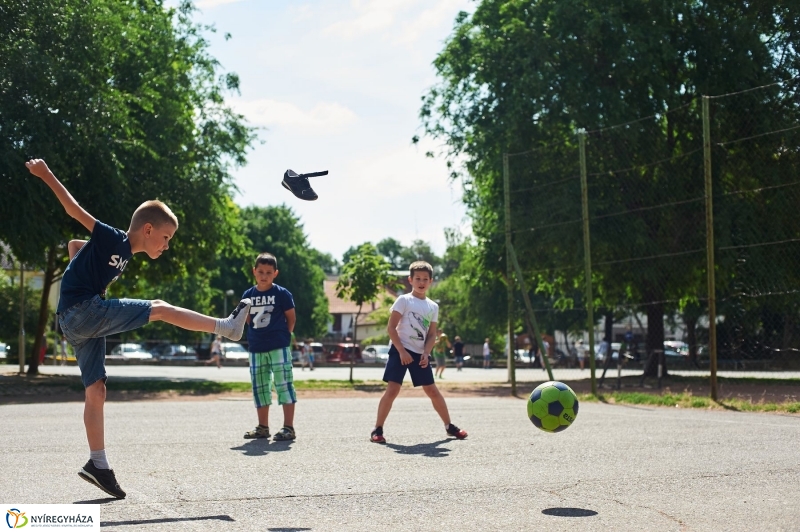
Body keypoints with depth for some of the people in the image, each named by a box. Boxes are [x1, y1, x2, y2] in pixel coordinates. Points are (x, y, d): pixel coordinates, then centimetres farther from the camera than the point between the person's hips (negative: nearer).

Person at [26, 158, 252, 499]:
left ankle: (98, 463, 8)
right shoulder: (113, 239, -7)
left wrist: (79, 275, 18)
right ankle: (227, 327, -3)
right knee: (159, 309, -9)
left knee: (96, 390, 7)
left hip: (77, 324, 9)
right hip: (82, 309, -9)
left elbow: (74, 245, 30)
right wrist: (46, 175, -21)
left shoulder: (124, 255, 18)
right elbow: (76, 211, -14)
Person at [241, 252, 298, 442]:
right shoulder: (248, 295, 7)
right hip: (256, 349, 5)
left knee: (284, 384, -6)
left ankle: (288, 427, -5)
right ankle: (263, 427, 20)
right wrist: (257, 335, 8)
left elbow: (291, 318, 1)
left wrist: (282, 335, 2)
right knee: (259, 387, 11)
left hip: (279, 347, -5)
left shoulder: (282, 294, -6)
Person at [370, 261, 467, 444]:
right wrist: (402, 351, -17)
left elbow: (431, 334, 8)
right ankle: (377, 430, -5)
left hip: (420, 354, 5)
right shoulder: (404, 300, -5)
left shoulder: (433, 307, 10)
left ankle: (449, 426, 21)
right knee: (392, 389, -12)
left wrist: (426, 353, -9)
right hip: (400, 350, -5)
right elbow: (391, 328, -10)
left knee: (432, 390, 9)